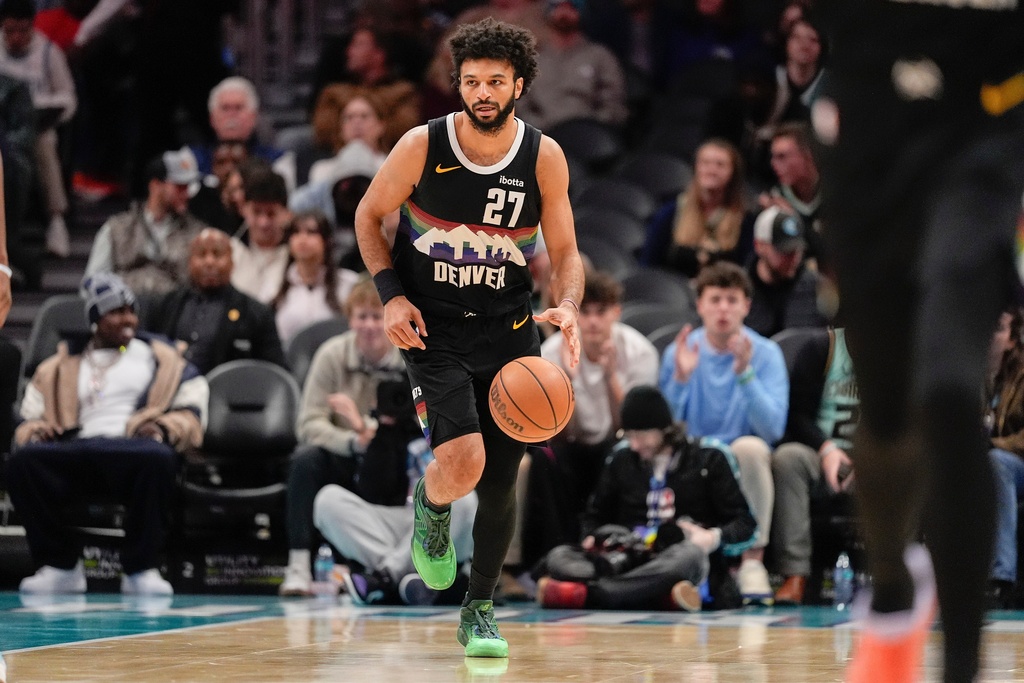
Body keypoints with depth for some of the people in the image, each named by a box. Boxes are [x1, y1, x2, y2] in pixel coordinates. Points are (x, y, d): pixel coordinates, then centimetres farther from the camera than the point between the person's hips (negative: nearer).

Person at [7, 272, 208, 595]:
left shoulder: (161, 359, 24)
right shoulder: (58, 368, 27)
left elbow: (191, 412, 15)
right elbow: (29, 419, 22)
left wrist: (162, 427, -7)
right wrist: (34, 430, -2)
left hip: (133, 449, -1)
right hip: (75, 453, 1)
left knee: (158, 458, -39)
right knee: (22, 462, -30)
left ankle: (141, 569, -27)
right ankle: (60, 566, -19)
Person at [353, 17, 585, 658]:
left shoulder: (544, 157, -7)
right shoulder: (423, 146, -12)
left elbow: (565, 251, 2)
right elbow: (369, 216, 4)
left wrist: (568, 307, -18)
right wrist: (391, 293, -9)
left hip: (510, 332, 3)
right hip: (435, 330, -3)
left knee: (499, 483, 7)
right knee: (463, 463, -23)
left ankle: (480, 611, 28)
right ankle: (431, 505, 15)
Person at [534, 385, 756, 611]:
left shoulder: (708, 457, 6)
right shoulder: (621, 458, 15)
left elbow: (744, 522, 5)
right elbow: (595, 516, 26)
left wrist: (714, 538, -16)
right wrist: (591, 538, 3)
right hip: (627, 560, 3)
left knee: (689, 555, -40)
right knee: (559, 557, -22)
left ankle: (585, 592, -47)